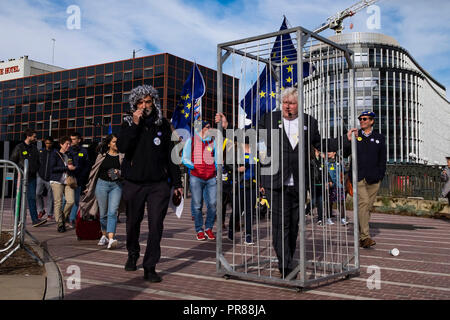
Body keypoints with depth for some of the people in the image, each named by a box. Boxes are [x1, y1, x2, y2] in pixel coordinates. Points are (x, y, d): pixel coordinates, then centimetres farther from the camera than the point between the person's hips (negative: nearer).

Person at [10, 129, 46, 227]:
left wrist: (37, 170, 5)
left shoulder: (34, 148, 13)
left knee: (32, 198, -2)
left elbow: (38, 162, 22)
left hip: (32, 177, 4)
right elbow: (12, 161, -2)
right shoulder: (19, 147, -3)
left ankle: (35, 219, -7)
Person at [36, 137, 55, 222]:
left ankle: (50, 214, 16)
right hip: (41, 177, 3)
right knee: (37, 193, -8)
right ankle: (41, 210, 13)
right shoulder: (40, 151, 8)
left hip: (50, 178, -2)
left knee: (50, 196, 4)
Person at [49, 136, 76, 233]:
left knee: (71, 201, -9)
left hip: (68, 181, 5)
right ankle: (60, 224, 4)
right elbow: (53, 168, -10)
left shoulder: (69, 155, 17)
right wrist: (67, 167, -13)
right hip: (57, 181, -4)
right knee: (58, 202, -4)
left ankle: (63, 218, 15)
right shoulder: (55, 154, 1)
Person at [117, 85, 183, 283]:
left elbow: (170, 154, 10)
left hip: (158, 184, 0)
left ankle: (150, 267, 2)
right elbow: (122, 147, -13)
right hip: (134, 183, 1)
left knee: (156, 225, -7)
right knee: (133, 223, 14)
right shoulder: (128, 123, 4)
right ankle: (133, 255, 39)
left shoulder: (163, 124, 6)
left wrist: (177, 182, 8)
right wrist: (135, 125, -18)